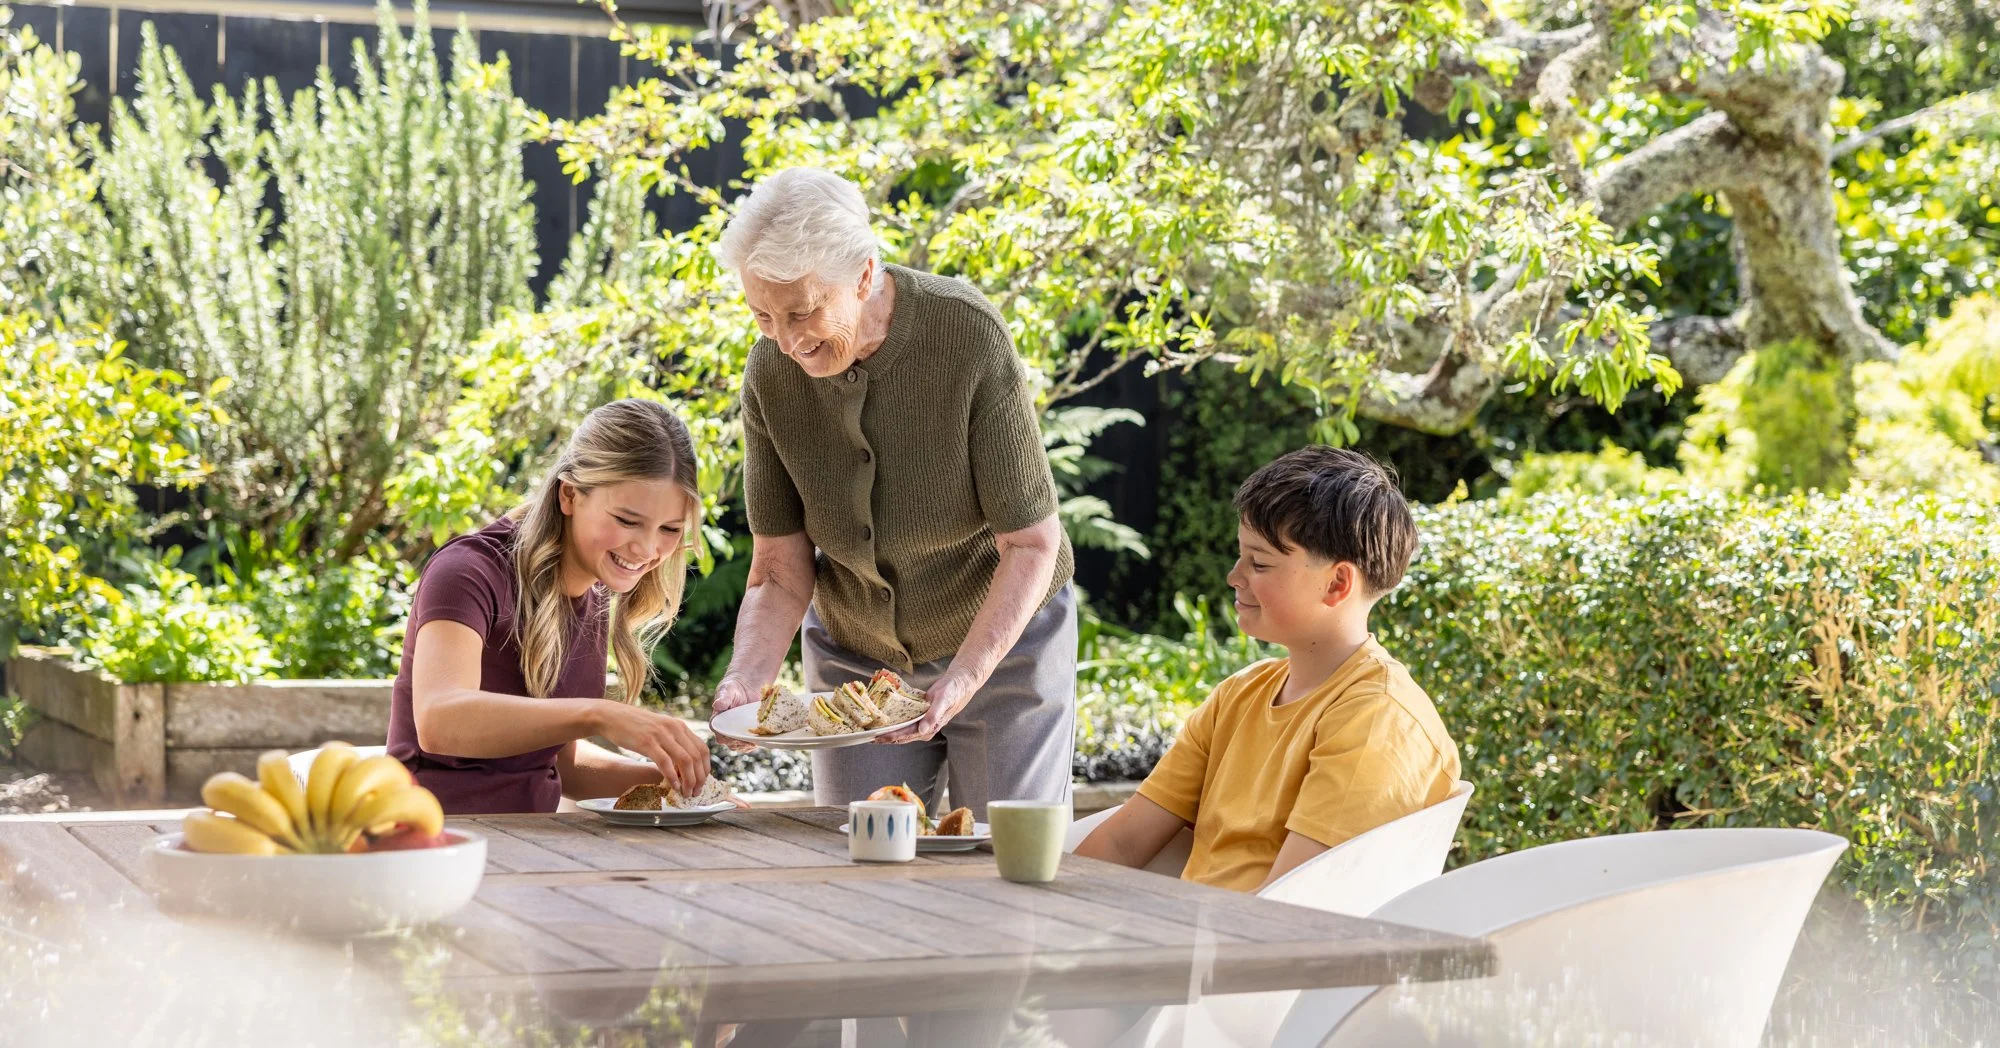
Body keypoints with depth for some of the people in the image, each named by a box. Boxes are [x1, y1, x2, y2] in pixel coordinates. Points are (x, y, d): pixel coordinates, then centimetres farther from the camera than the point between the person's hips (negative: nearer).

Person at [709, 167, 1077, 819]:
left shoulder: (969, 335, -26)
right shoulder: (771, 372, -15)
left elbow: (1032, 543, -23)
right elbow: (779, 573, -10)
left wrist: (963, 679, -35)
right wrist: (745, 680, -29)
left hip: (1004, 640, -3)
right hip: (854, 654, 3)